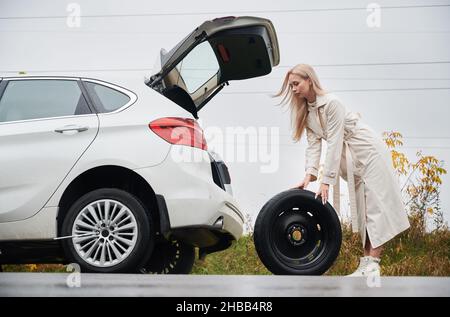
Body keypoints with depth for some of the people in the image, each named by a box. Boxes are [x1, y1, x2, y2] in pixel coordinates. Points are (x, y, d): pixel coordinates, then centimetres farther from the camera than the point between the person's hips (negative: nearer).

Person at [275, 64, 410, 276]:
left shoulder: (331, 103, -23)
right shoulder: (306, 112, 3)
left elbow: (334, 143, -26)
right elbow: (314, 144, -2)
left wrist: (326, 181, -27)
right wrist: (309, 175, -17)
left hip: (369, 153, -9)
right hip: (350, 160, 9)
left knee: (375, 206, -12)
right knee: (361, 209, 5)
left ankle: (373, 264, -19)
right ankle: (366, 262, 3)